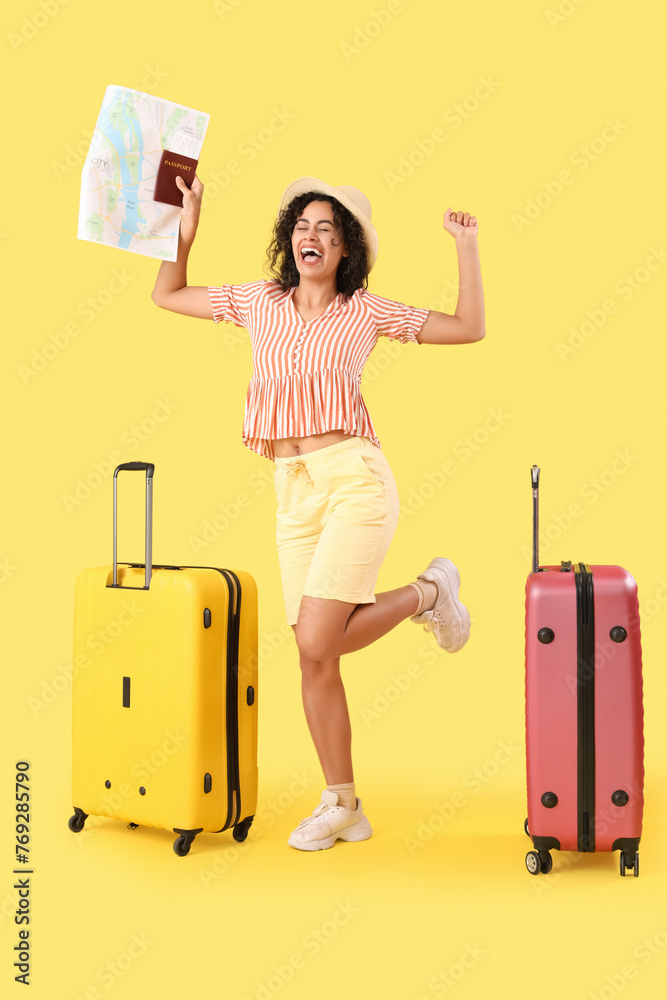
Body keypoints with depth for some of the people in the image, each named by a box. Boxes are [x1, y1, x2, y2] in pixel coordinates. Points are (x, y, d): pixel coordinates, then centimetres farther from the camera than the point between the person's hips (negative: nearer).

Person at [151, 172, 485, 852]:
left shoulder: (365, 311, 6)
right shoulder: (260, 302, 14)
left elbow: (469, 329, 9)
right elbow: (167, 295, 23)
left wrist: (467, 246, 3)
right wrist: (188, 227, 12)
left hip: (355, 478, -4)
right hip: (294, 492, 4)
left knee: (316, 641, -16)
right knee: (314, 660, 3)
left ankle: (428, 592, 12)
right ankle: (342, 807, 17)